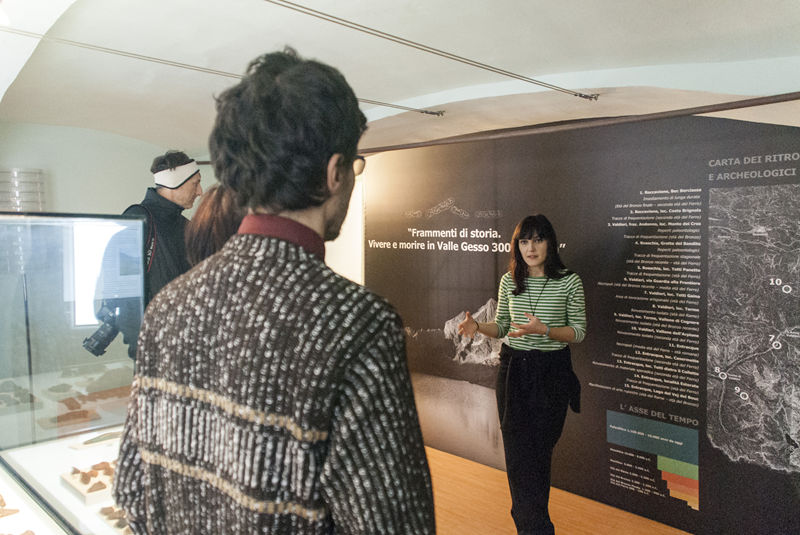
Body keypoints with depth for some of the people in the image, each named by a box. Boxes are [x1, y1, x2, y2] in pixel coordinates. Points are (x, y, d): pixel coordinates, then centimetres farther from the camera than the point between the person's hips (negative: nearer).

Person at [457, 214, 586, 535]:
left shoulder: (569, 281, -6)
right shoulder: (509, 281, 3)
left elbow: (579, 332, -4)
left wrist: (544, 330, -21)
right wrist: (478, 326, -9)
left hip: (552, 372, -2)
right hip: (513, 370, 2)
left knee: (540, 449, 8)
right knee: (518, 451, 3)